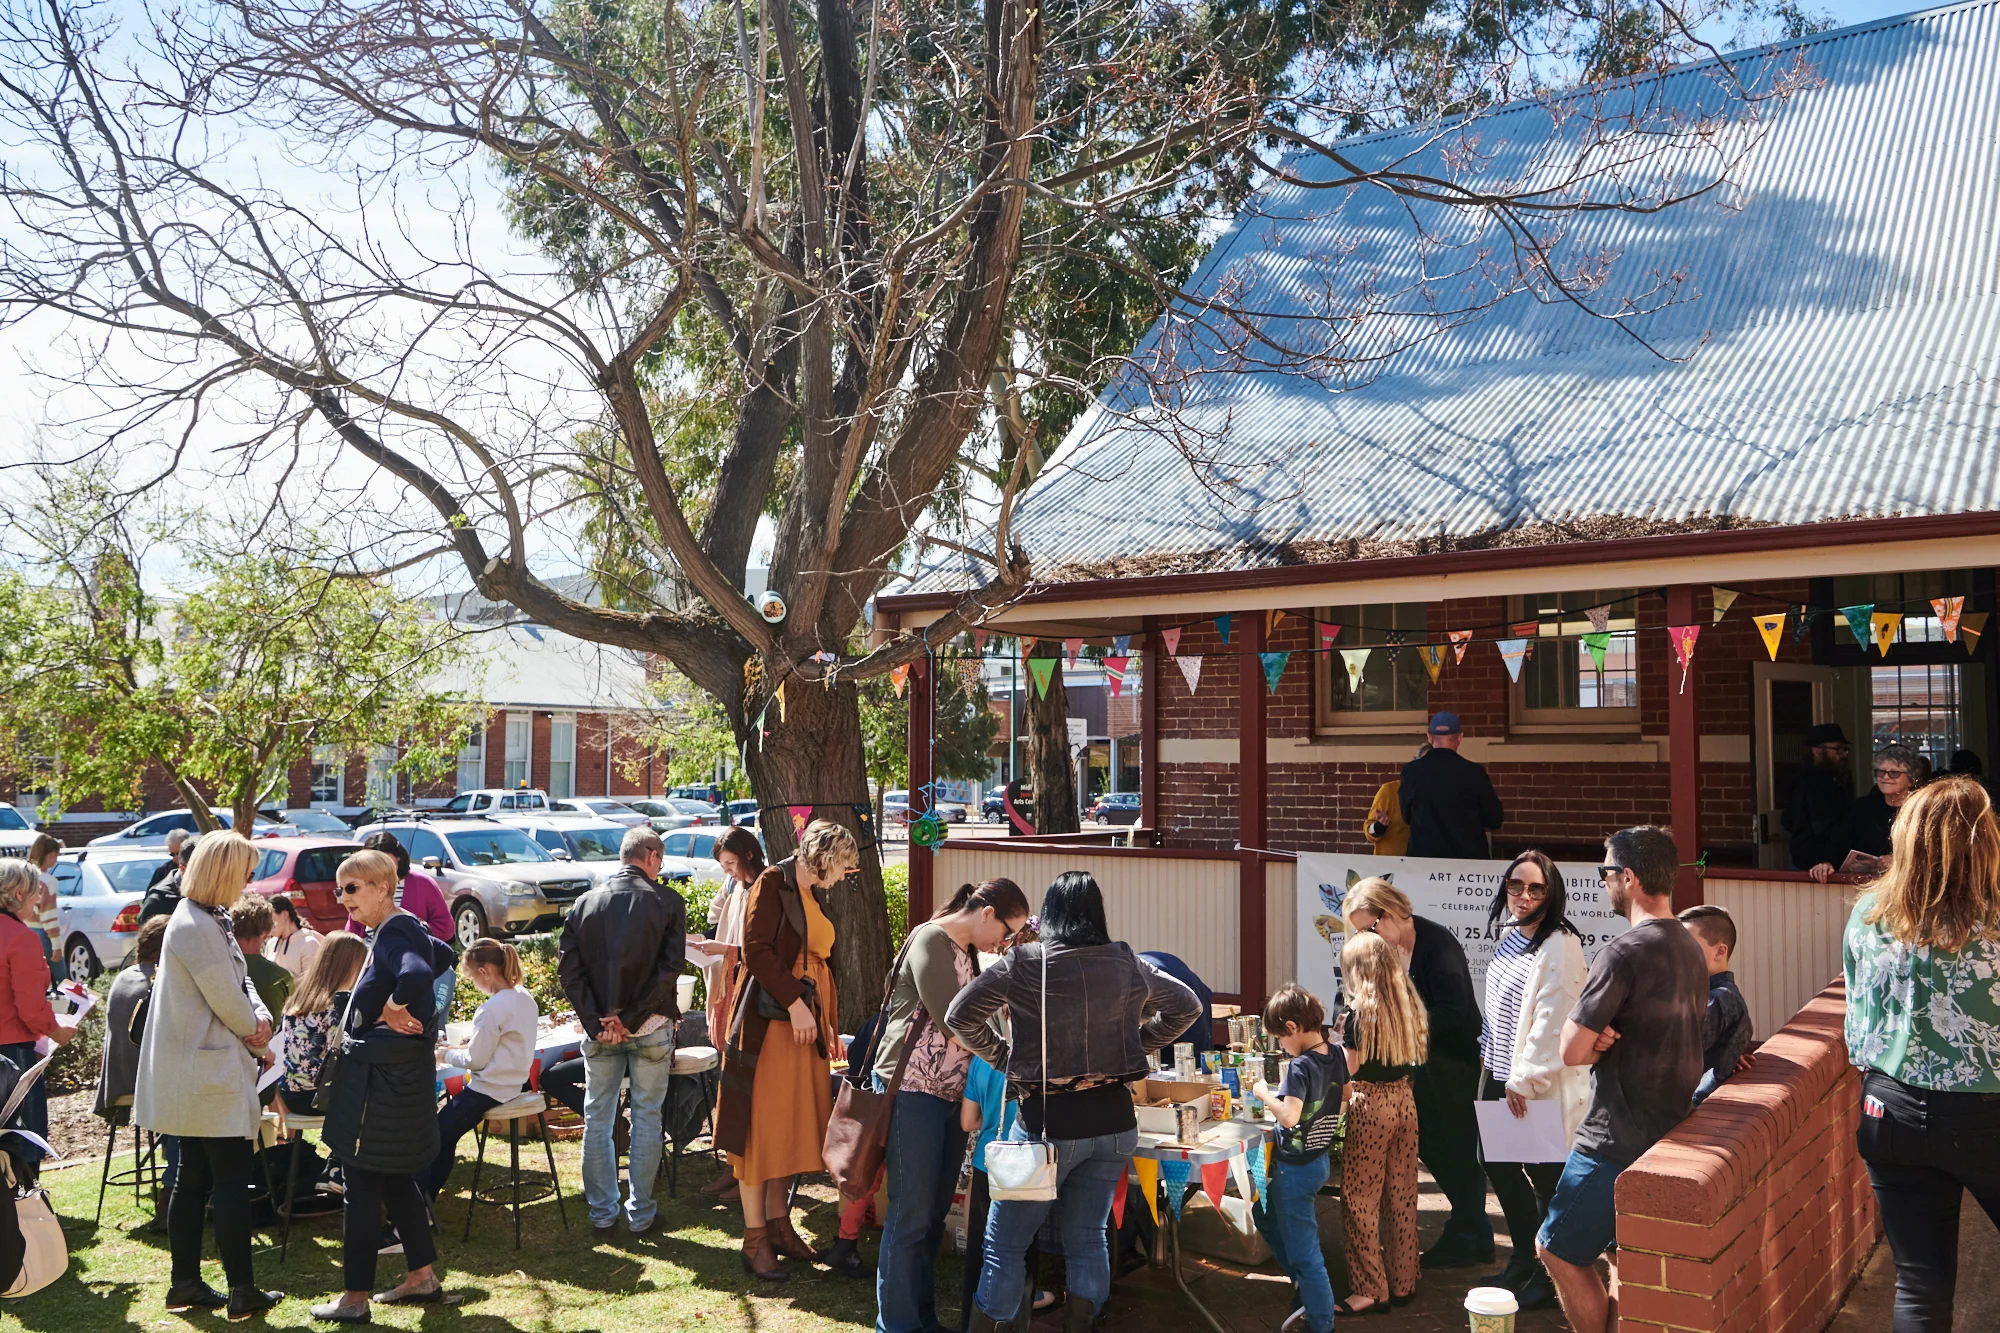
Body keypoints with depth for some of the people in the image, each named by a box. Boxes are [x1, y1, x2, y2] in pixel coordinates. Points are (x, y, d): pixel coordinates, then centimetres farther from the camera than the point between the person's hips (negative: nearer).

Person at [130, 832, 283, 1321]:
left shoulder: (208, 920, 11)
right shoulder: (195, 927, -21)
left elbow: (240, 979, 13)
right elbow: (227, 1003, -17)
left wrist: (261, 1015, -5)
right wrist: (260, 1045, -1)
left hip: (193, 1074, 10)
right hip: (210, 1074, -10)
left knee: (194, 1179, 15)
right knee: (232, 1183, -2)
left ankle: (185, 1284, 23)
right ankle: (242, 1292, 5)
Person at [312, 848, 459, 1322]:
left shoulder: (393, 933, -19)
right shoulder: (399, 929, 10)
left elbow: (416, 976, -41)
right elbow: (443, 956, 29)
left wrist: (393, 1010, -23)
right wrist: (420, 1013, 20)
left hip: (382, 1077, -10)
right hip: (395, 1073, 10)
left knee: (362, 1186, 0)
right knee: (395, 1178, 18)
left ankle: (355, 1299, 10)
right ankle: (423, 1277, 26)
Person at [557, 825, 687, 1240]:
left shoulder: (585, 903, 3)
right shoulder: (667, 902, -6)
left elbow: (568, 968, -3)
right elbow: (671, 966, -13)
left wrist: (596, 1022, -6)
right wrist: (631, 1019, -11)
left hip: (598, 1030, 3)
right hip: (650, 1027, -2)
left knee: (597, 1119, 12)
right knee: (646, 1117, 9)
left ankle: (601, 1213, 18)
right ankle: (640, 1213, 14)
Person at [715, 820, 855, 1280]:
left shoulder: (816, 896, 17)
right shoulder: (773, 883, -9)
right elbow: (756, 949, -18)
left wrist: (830, 1024, 16)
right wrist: (793, 1003, -20)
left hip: (804, 1021, 8)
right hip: (769, 1017, -8)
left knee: (789, 1125, 11)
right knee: (760, 1124, -3)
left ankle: (778, 1224, 21)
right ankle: (755, 1239, 3)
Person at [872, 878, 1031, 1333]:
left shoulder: (966, 951, 16)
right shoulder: (931, 941, -14)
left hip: (951, 1094, 9)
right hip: (913, 1089, -9)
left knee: (935, 1211, 13)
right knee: (911, 1214, -1)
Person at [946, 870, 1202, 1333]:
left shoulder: (1023, 964, -9)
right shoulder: (1127, 965, 2)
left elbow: (959, 1017, -7)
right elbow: (1187, 1006, 15)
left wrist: (1004, 1057, 4)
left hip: (1048, 1121, -4)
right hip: (1113, 1118, 4)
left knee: (1005, 1246, 7)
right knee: (1088, 1238, 17)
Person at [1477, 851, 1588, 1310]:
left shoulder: (1560, 948, -20)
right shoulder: (1510, 935, 7)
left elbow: (1553, 1022, -23)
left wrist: (1524, 1080, -21)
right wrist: (1487, 1053, 18)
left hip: (1540, 1085, -9)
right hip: (1499, 1075, 9)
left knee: (1546, 1179, 5)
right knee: (1500, 1168, 18)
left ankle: (1549, 1277, 22)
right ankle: (1524, 1261, 36)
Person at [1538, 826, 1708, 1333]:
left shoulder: (1624, 953, -21)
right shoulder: (1690, 948, 7)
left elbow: (1571, 1050, -21)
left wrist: (1593, 1039, 0)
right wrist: (1606, 1037, -1)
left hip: (1617, 1143, -9)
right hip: (1671, 1132, 9)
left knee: (1559, 1250, 6)